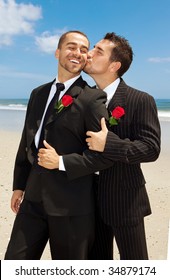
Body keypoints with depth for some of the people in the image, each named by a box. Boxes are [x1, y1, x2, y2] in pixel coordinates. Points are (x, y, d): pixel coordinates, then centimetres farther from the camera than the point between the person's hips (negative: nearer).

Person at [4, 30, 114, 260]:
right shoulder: (38, 93, 11)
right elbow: (27, 141, 14)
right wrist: (19, 185, 15)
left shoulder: (92, 98, -10)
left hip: (71, 205, -5)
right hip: (34, 198, 6)